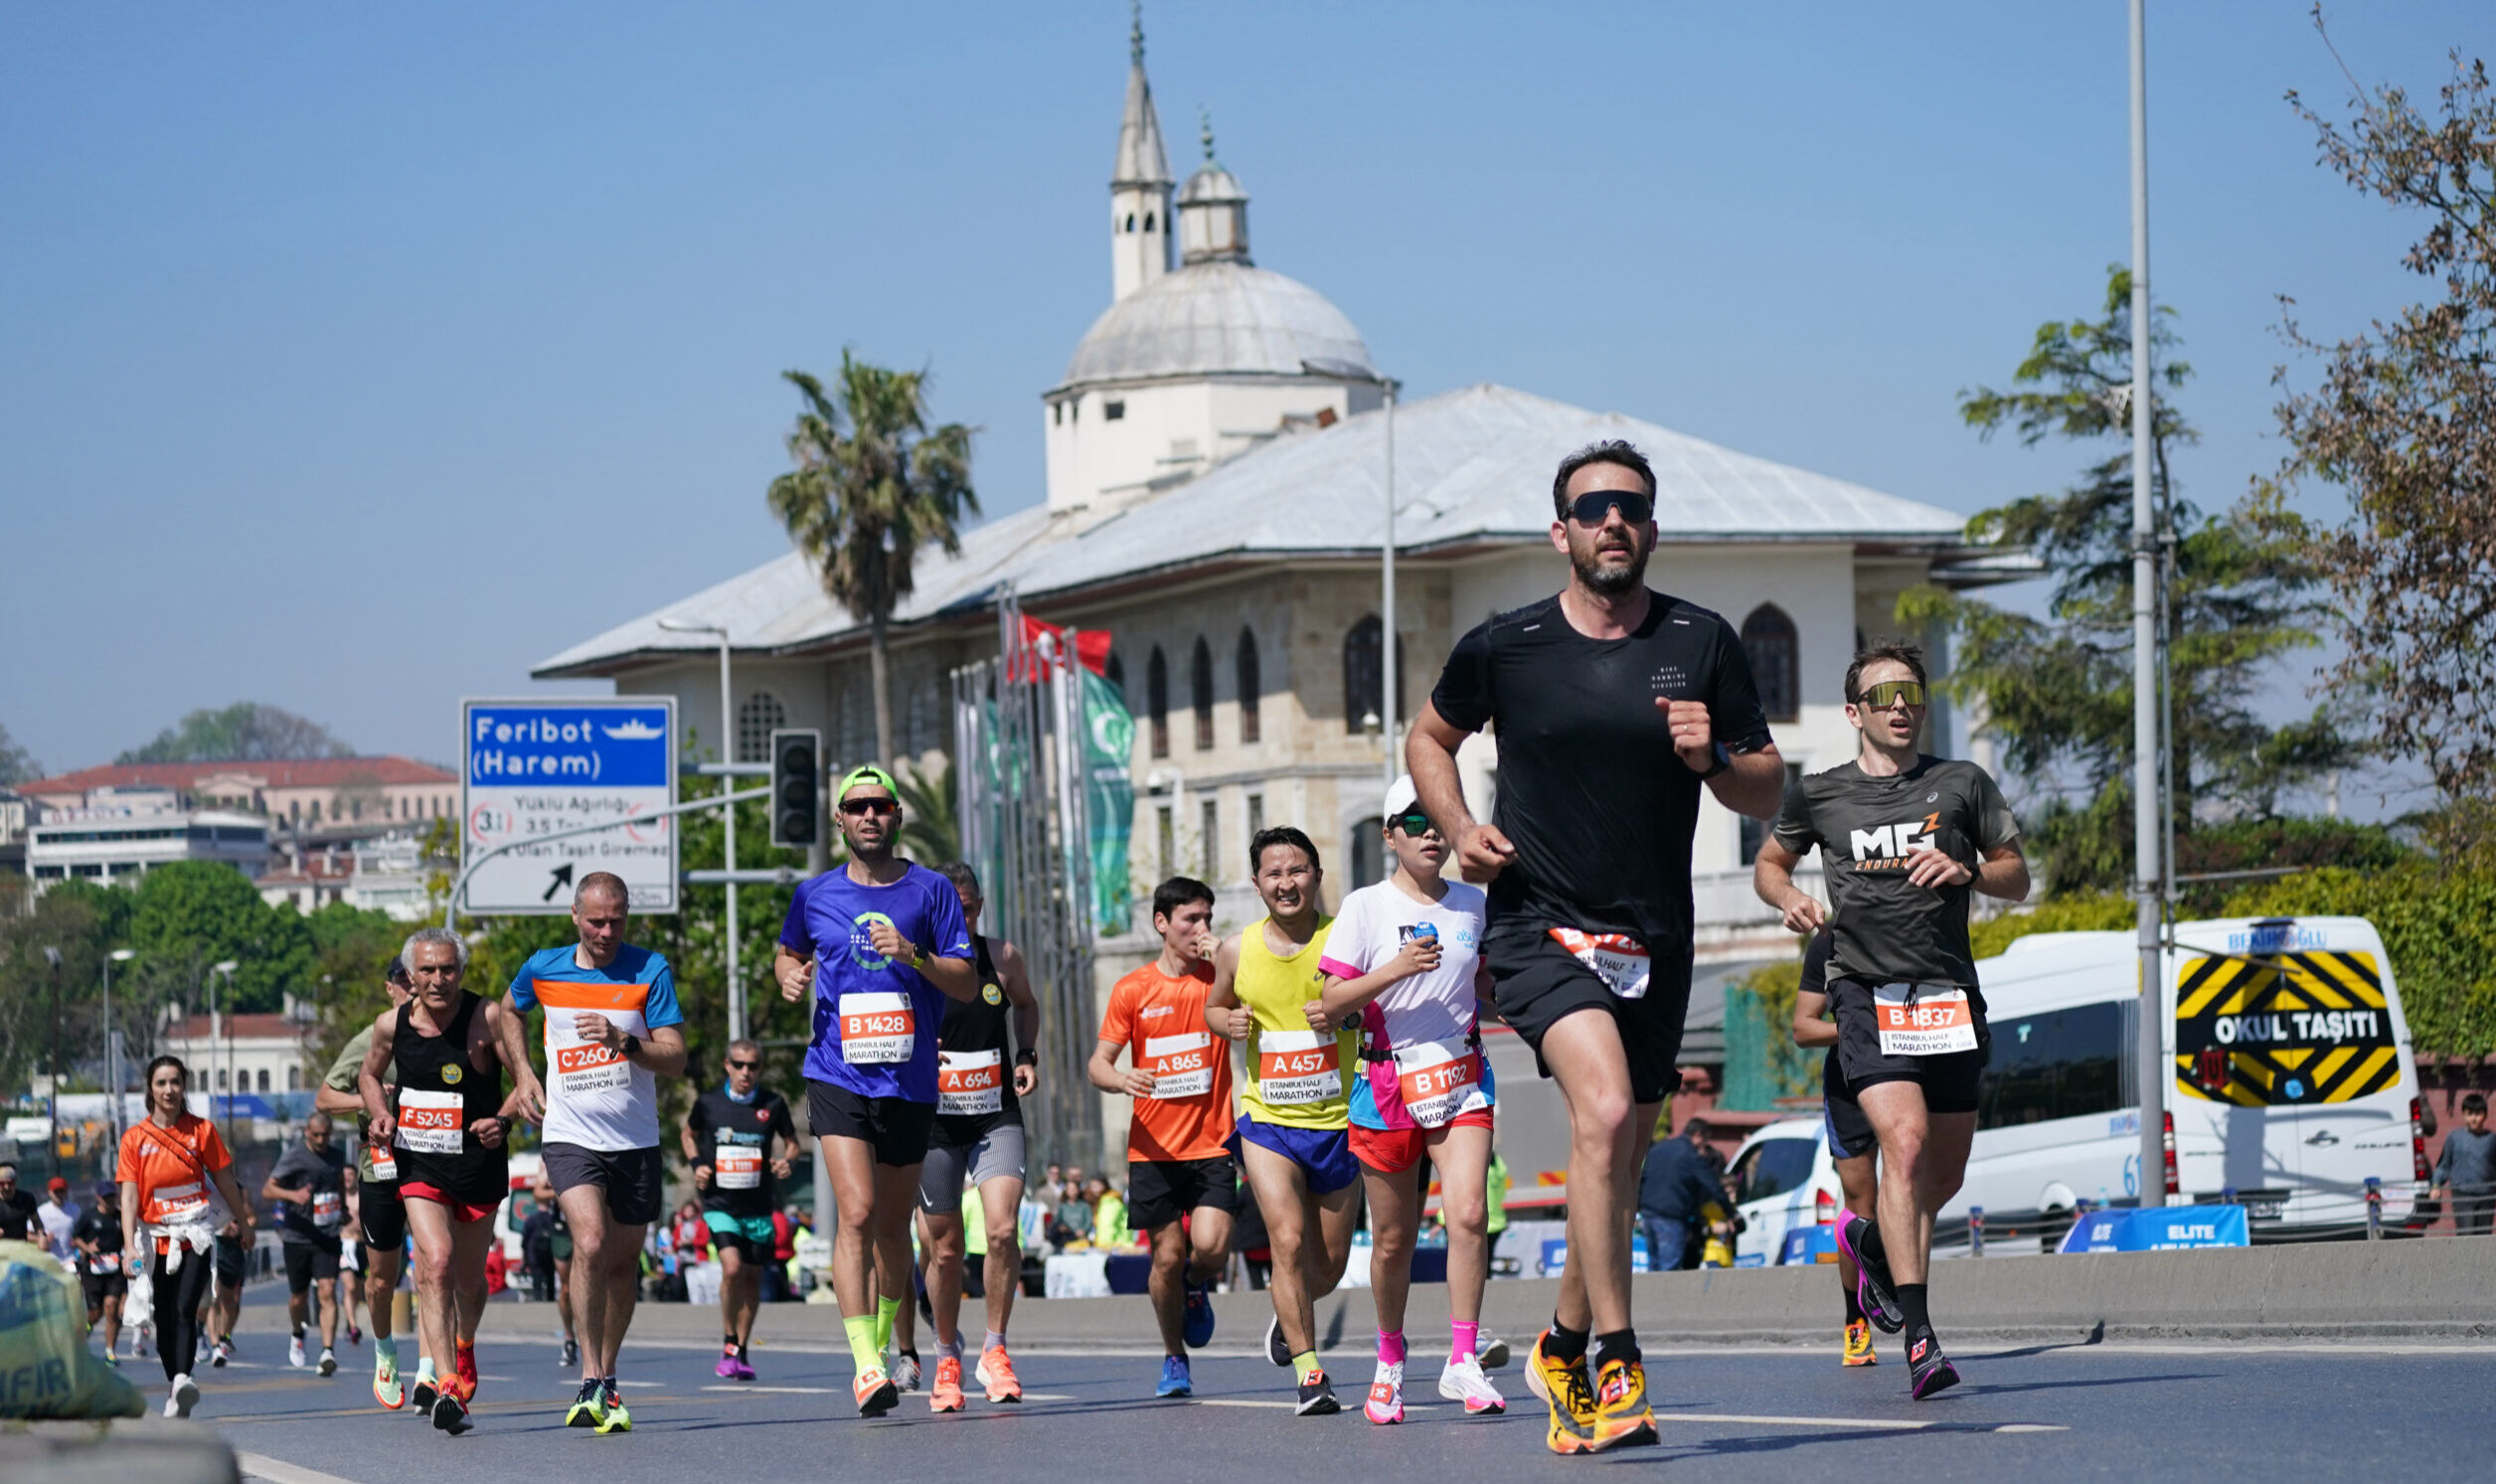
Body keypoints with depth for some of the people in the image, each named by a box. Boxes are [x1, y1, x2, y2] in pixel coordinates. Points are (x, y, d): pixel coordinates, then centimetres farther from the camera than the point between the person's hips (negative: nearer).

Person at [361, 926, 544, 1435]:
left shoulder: (488, 1017, -12)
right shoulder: (392, 1025, -3)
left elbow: (526, 1083, -6)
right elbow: (369, 1075, 17)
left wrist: (501, 1120, -23)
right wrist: (381, 1114, -2)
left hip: (479, 1163, 0)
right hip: (419, 1163, 0)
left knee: (470, 1278, 15)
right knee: (436, 1261, -21)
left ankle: (464, 1345, 49)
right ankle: (447, 1387, -28)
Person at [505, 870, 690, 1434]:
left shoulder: (650, 971, -4)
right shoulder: (542, 969, 1)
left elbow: (675, 1058, -8)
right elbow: (508, 1013, 24)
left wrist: (623, 1042, -24)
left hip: (636, 1142, 1)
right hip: (571, 1135, -1)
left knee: (622, 1262, 9)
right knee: (590, 1243, -22)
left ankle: (607, 1380, 25)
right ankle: (592, 1384, -20)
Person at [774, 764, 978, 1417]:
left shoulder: (930, 891, 4)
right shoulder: (814, 894, 7)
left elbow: (968, 983, 1)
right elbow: (789, 951, 27)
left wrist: (914, 956, -16)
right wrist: (791, 974, 4)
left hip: (910, 1083, 1)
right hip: (838, 1075, -1)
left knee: (893, 1224, 11)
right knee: (857, 1213, -17)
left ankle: (884, 1345, 32)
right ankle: (865, 1365, -22)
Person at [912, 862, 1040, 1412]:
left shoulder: (1003, 958, 0)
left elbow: (1026, 1005, 21)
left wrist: (1028, 1056, 5)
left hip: (997, 1118, 1)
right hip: (935, 1122, -1)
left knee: (1002, 1229, -18)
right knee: (945, 1250, 4)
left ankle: (994, 1351, -3)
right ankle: (947, 1360, 24)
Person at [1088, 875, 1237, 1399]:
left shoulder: (1219, 978, 4)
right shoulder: (1132, 990, 2)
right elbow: (1097, 1064, 3)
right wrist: (1121, 1077, -20)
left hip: (1211, 1144, 0)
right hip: (1154, 1147, 0)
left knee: (1211, 1247, -16)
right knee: (1167, 1255, -1)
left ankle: (1197, 1287, 20)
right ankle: (1173, 1359, 19)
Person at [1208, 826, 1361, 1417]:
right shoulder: (1238, 951, 0)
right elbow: (1214, 1007, 18)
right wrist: (1229, 1022, -5)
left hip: (1338, 1122, 0)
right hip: (1269, 1122, 0)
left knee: (1330, 1264, 10)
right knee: (1289, 1240, -18)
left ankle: (1288, 1318, 42)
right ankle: (1308, 1371, -11)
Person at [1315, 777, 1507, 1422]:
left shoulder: (1471, 903, 9)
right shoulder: (1365, 907, -3)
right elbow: (1332, 1004, -8)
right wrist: (1395, 970, -21)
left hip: (1461, 1079, 2)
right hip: (1388, 1084, -2)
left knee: (1468, 1213, -18)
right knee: (1393, 1239, 6)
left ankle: (1462, 1364, -15)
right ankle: (1390, 1361, 27)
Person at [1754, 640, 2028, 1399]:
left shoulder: (1963, 784, 8)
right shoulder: (1818, 794, 7)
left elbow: (2017, 878, 12)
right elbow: (1769, 862, 22)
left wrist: (1965, 871, -9)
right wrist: (1791, 899, 0)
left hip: (1950, 993, 3)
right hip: (1866, 990, -3)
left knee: (1944, 1174, 9)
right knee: (1905, 1140, -23)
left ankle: (1870, 1240, 44)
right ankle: (1918, 1335, -26)